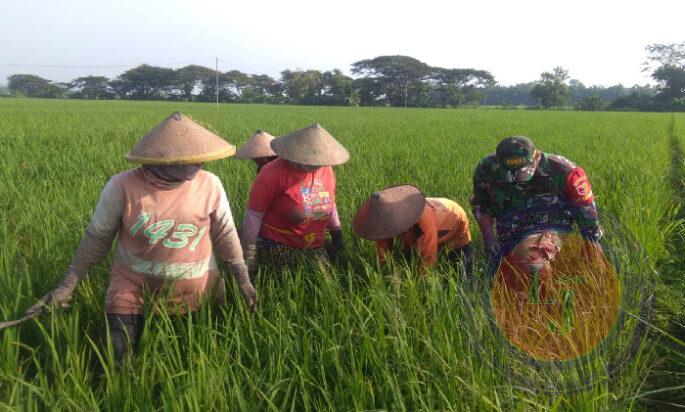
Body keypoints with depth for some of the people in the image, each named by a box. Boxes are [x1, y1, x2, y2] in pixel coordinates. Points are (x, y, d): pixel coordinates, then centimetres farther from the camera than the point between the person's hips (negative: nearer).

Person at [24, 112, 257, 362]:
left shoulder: (210, 185, -11)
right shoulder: (122, 187, -16)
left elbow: (225, 236, 0)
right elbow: (96, 238, -4)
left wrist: (244, 281, -2)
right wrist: (67, 287, -4)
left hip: (198, 290, 2)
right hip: (133, 286, -1)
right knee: (114, 356, -7)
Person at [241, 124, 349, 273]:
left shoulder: (326, 169, 0)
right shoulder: (274, 173, -17)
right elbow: (253, 215, -15)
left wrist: (337, 234, 19)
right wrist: (248, 254, -13)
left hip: (316, 248, 5)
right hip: (277, 250, -5)